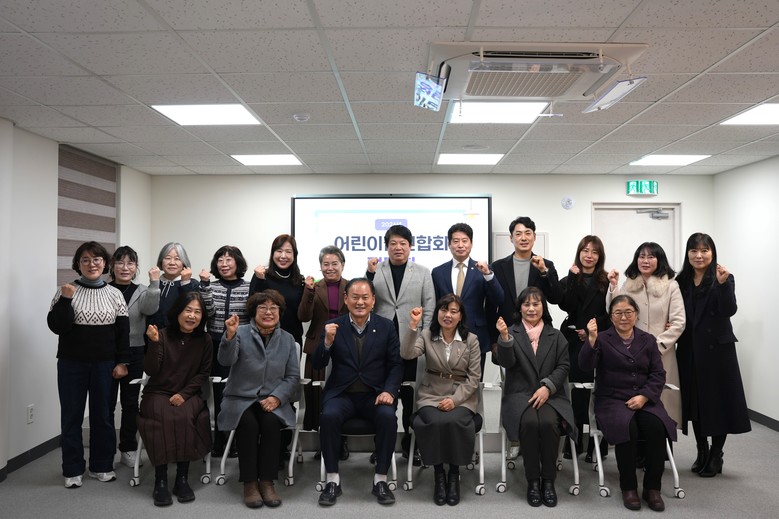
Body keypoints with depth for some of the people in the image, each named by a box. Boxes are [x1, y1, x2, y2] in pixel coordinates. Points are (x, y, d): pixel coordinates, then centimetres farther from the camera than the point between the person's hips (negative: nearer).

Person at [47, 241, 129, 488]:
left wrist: (122, 362, -2)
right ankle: (72, 469, 19)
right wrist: (65, 299, -20)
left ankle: (101, 465, 22)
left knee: (102, 414, 9)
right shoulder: (66, 290, -2)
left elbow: (123, 331, 3)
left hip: (104, 364, 1)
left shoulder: (114, 294, 2)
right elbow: (57, 327, -9)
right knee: (71, 415, 7)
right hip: (71, 364, -1)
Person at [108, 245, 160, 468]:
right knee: (107, 403, 3)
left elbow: (150, 309, -16)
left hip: (134, 354, 2)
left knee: (131, 402, 10)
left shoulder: (142, 291, 5)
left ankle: (128, 449, 22)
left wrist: (154, 283, -22)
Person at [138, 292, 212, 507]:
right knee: (163, 418, -31)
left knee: (186, 418, -30)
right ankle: (160, 481, -23)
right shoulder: (163, 335, -6)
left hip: (188, 394, 1)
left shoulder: (204, 340, 0)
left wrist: (184, 394, -11)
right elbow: (150, 371, -11)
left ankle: (182, 478, -19)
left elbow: (203, 373, 2)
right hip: (158, 393, -1)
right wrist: (154, 343, -25)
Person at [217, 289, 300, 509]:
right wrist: (230, 336, -36)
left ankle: (267, 481, -16)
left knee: (271, 423, -29)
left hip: (273, 400, 2)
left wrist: (277, 397, -13)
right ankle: (249, 482, -16)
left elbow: (293, 376, 4)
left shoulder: (287, 339, 7)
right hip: (241, 399, -1)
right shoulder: (241, 333, 0)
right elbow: (225, 360, -17)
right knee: (248, 424, -31)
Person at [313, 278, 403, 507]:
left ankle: (380, 479, -12)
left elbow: (396, 364, 3)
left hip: (375, 394, 0)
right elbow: (318, 365, -1)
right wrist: (327, 341, -20)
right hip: (341, 393, 0)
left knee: (388, 417, -29)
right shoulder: (333, 326, 2)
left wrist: (389, 391, -15)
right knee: (328, 416, -30)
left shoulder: (386, 327, 4)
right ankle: (332, 480, -13)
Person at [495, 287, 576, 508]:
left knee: (548, 422, -30)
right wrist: (504, 337, -23)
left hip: (551, 395, 1)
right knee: (530, 422, -31)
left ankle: (548, 480, -13)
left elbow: (563, 366, 5)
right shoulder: (512, 333, 8)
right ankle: (533, 480, -15)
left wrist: (547, 387, -11)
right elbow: (506, 363, -6)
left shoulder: (556, 336, 14)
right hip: (520, 394, -1)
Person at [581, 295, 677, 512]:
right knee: (627, 427, -32)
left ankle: (652, 487, -11)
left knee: (656, 427, -29)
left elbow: (658, 374, 7)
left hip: (644, 400, 3)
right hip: (612, 399, -2)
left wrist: (643, 396, -10)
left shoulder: (648, 340, 14)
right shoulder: (603, 339, 5)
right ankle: (628, 487, -13)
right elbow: (586, 364, -10)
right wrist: (591, 339, -26)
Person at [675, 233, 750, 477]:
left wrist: (723, 284, -29)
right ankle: (702, 452, 25)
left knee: (719, 400, 2)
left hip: (717, 347, -4)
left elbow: (729, 311, -17)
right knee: (694, 400, 11)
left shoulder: (723, 279, -5)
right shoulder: (682, 281, 6)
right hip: (689, 349, 4)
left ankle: (716, 456, 15)